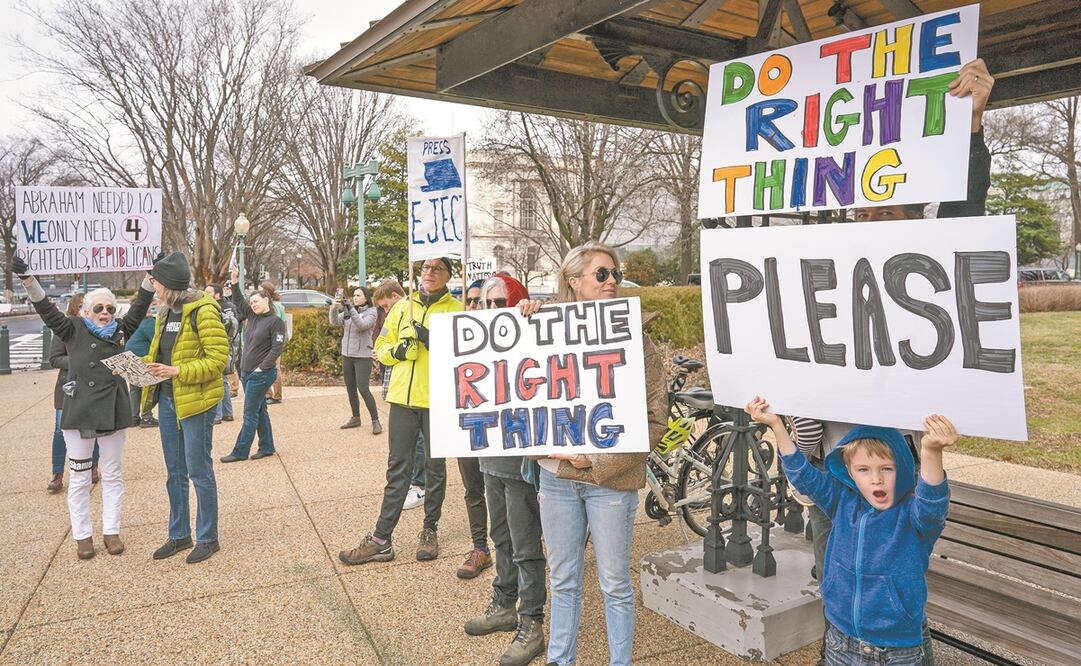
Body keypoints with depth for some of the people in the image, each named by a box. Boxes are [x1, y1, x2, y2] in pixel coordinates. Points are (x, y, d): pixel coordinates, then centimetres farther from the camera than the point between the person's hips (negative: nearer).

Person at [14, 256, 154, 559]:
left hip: (113, 411, 2)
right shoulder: (74, 330, 2)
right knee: (80, 478, 7)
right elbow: (46, 308, -6)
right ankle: (82, 535, 17)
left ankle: (111, 531, 20)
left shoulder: (120, 330, 7)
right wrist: (27, 278, -19)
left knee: (112, 475, 10)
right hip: (78, 412, -2)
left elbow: (140, 306, 3)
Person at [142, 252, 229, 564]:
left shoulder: (203, 310, -15)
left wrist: (178, 372, -24)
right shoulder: (165, 313, 11)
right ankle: (179, 535, 29)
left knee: (199, 471, 1)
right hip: (167, 400, 8)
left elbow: (218, 358, -18)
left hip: (195, 401, -8)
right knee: (174, 473, 16)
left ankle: (208, 538, 15)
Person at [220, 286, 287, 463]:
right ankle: (266, 447, 21)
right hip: (246, 372, 8)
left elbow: (277, 348, -16)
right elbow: (237, 302, 20)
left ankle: (240, 452, 5)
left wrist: (262, 367, -18)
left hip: (261, 375, -8)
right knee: (259, 411, 13)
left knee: (250, 414, -2)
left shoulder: (275, 321, -11)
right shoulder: (252, 316, 10)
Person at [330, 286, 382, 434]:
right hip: (347, 355, 6)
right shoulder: (347, 311, 10)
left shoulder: (371, 312, -5)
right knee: (350, 389, 13)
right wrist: (334, 308, -16)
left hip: (362, 356, -6)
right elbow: (334, 322, 0)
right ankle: (355, 418, 26)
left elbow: (362, 325, -21)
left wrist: (351, 309, -26)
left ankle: (375, 421, -2)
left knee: (363, 390, -10)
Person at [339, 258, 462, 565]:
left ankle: (430, 530, 27)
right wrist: (396, 351, -6)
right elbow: (381, 348, 14)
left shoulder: (456, 310, -2)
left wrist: (434, 342, -21)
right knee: (397, 468, 8)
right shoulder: (402, 307, 10)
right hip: (403, 398, 3)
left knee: (435, 467, 11)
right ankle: (381, 538, 14)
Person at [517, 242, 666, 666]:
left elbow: (655, 416, -8)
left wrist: (597, 460, -14)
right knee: (563, 581, 17)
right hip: (557, 476, 3)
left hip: (611, 481, -2)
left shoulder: (634, 336, -6)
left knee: (614, 584, 11)